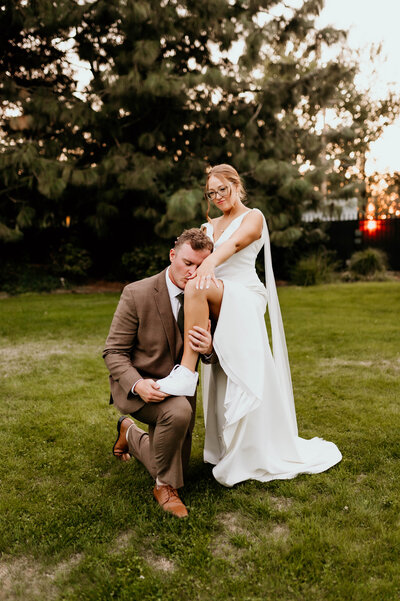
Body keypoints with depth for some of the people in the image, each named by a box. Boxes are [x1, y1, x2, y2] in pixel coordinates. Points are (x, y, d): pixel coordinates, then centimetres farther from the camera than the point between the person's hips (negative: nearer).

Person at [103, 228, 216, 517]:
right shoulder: (137, 294, -18)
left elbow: (213, 357, 0)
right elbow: (114, 352, -13)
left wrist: (209, 348, -26)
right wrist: (137, 384, -32)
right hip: (137, 386, -5)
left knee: (175, 467, 9)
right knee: (179, 411, -37)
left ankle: (131, 433, 39)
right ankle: (165, 485, -9)